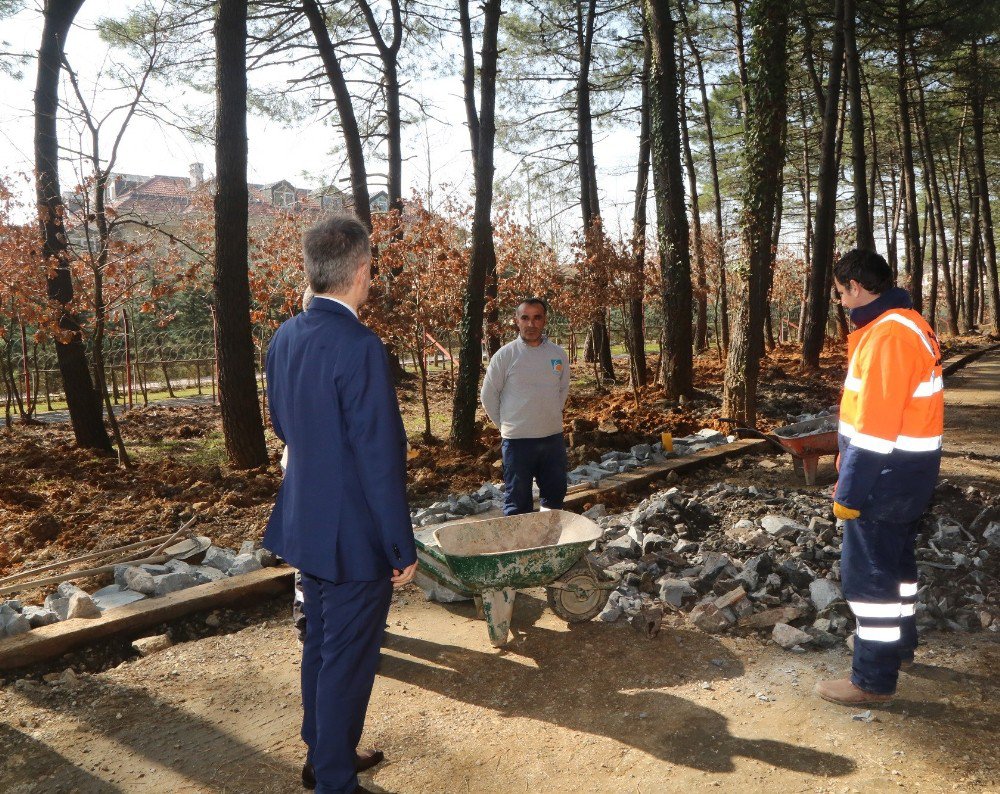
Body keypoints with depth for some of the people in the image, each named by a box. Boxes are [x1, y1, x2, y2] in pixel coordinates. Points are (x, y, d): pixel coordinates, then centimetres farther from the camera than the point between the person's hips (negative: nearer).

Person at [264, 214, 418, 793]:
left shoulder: (286, 337, 1)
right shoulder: (360, 347, -24)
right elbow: (381, 459, -23)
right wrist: (403, 549, -15)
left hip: (306, 525, 8)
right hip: (356, 535, -8)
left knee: (321, 645, 23)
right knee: (348, 660, 8)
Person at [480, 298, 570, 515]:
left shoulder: (558, 354, 1)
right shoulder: (505, 355, -10)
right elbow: (488, 397, -2)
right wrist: (507, 426, 3)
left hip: (553, 437, 4)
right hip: (517, 440, -4)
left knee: (555, 494, 16)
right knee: (518, 503, 5)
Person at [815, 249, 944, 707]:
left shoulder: (887, 334, -23)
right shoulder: (906, 325, 11)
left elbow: (876, 425, -26)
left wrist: (849, 491, -20)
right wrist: (852, 476, 20)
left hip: (887, 476, -10)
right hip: (907, 470, 10)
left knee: (867, 572, 0)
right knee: (895, 559, 23)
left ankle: (873, 679, 11)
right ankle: (900, 642, 41)